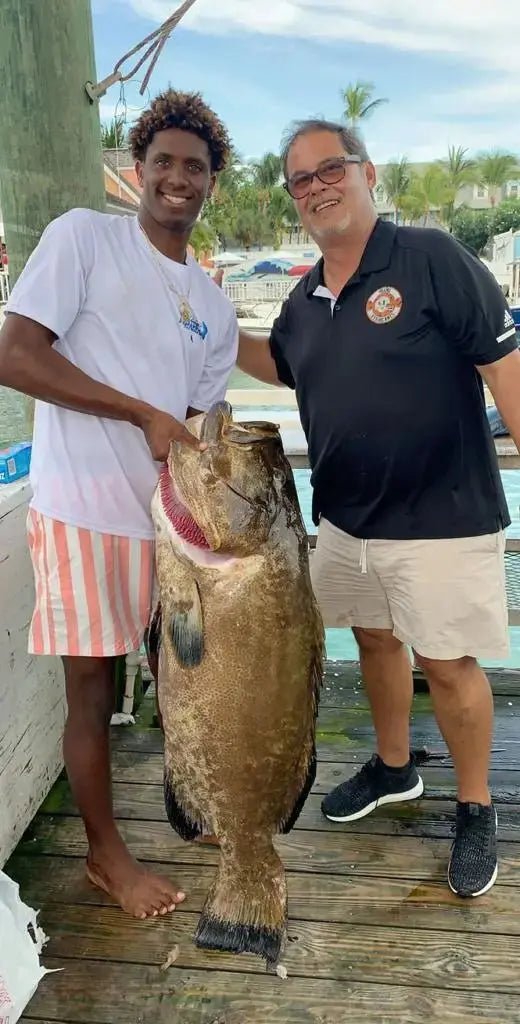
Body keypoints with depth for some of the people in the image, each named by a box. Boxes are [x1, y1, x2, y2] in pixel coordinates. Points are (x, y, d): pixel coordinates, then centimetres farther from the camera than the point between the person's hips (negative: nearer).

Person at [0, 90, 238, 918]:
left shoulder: (215, 305, 13)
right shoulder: (83, 235, -4)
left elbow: (198, 419, 14)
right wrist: (146, 415, -18)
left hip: (169, 513, 6)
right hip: (85, 510, -5)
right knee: (93, 690, 6)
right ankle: (107, 855, 28)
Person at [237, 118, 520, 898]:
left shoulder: (432, 257, -13)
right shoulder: (304, 299, 7)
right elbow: (284, 367, 25)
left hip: (440, 516, -6)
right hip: (346, 516, 7)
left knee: (447, 663, 4)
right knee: (375, 638, 20)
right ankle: (394, 768, 44)